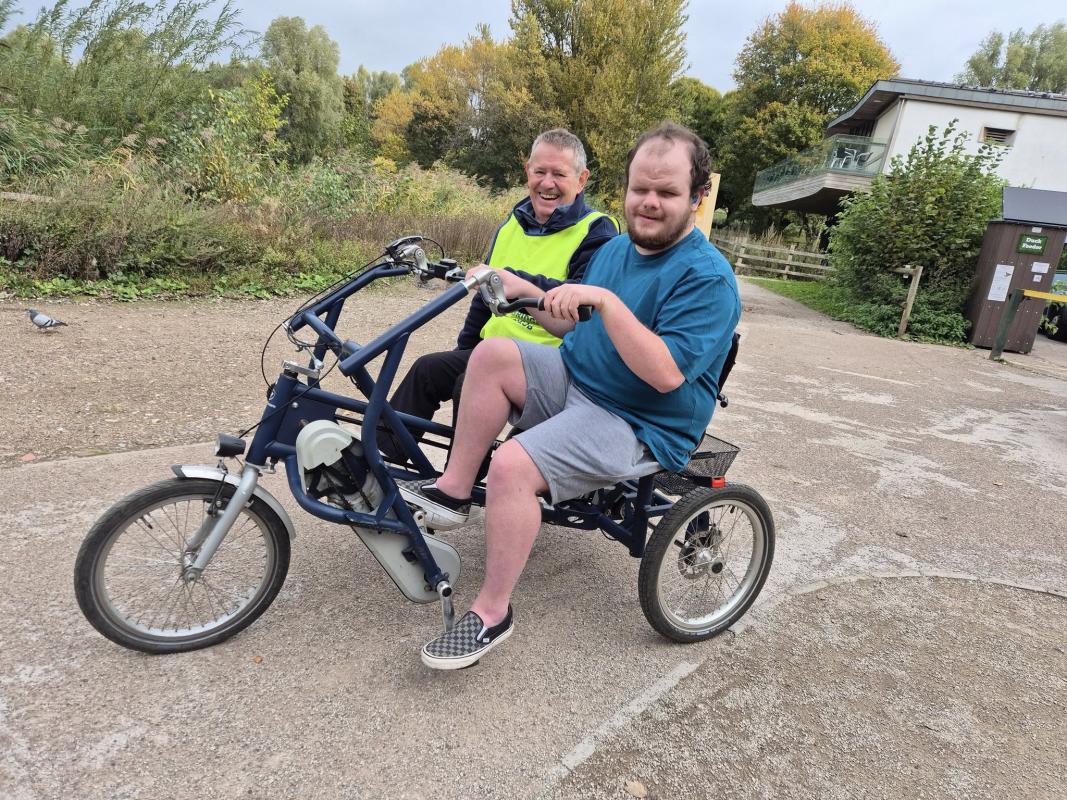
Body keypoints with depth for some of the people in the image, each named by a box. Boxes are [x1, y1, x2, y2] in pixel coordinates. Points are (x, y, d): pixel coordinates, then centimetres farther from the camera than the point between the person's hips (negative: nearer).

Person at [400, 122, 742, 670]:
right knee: (492, 354, -16)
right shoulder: (615, 249, 11)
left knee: (512, 466, -27)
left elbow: (666, 373, -26)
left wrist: (604, 299, -30)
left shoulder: (707, 278, -15)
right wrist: (527, 293, 2)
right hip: (573, 381, 8)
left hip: (639, 425, -8)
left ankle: (492, 613, -8)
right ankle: (452, 491, -6)